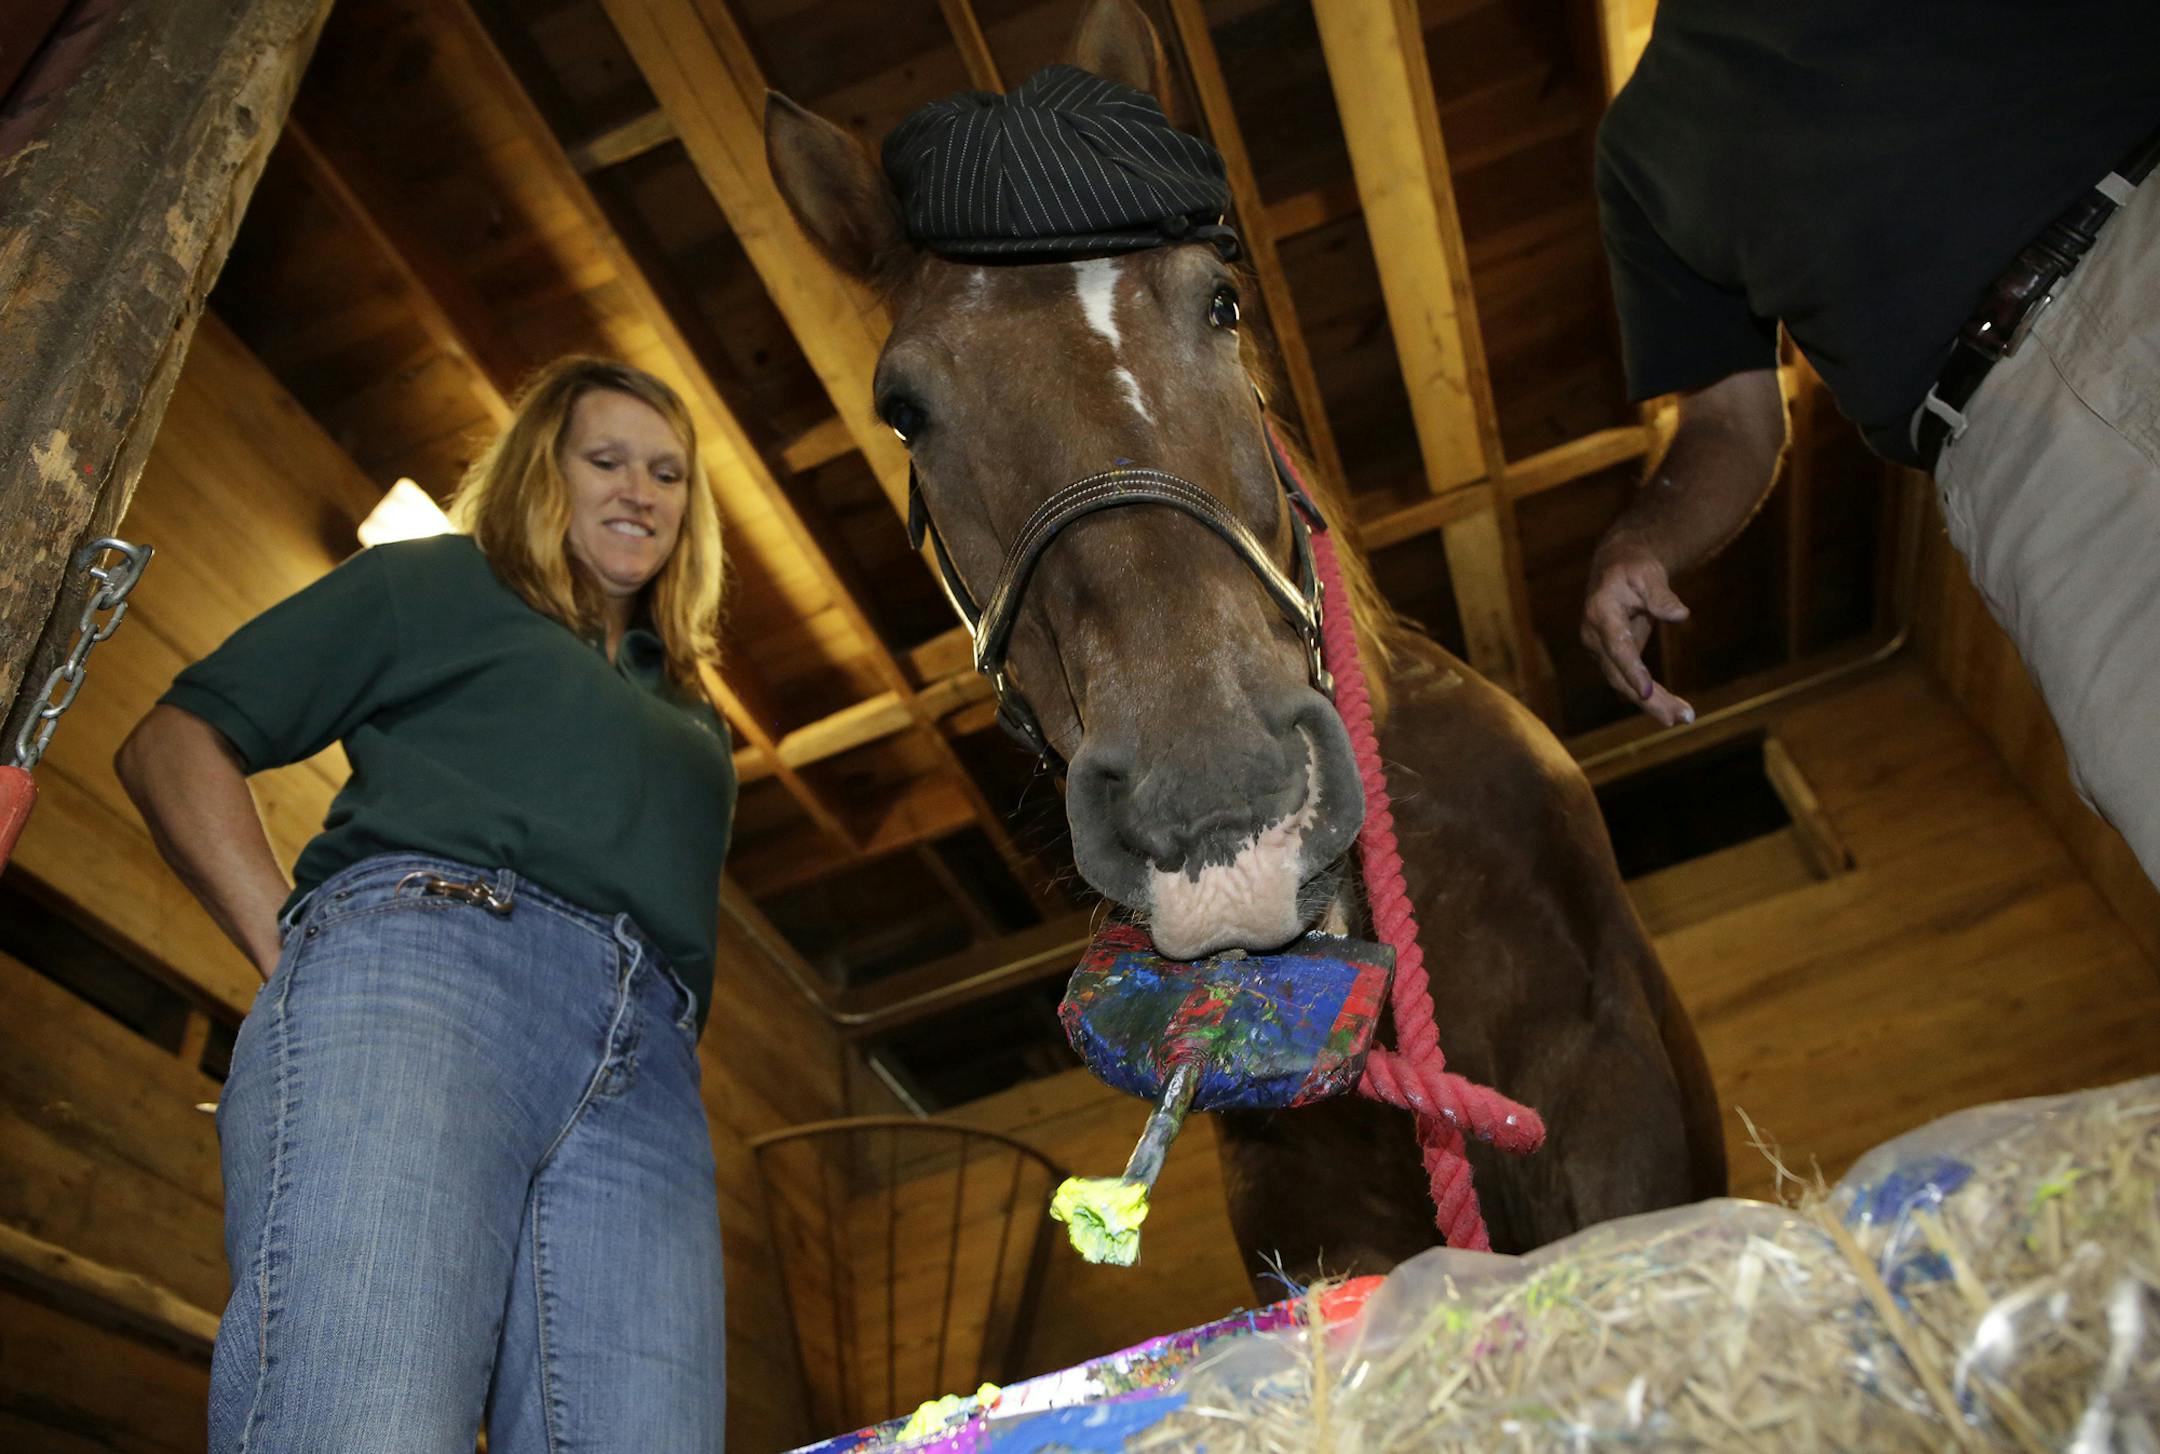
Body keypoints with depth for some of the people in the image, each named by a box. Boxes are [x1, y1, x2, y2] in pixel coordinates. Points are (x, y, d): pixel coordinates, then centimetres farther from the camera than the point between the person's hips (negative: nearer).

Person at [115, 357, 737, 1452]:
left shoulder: (689, 717, 37)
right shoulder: (435, 583, 23)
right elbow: (173, 742, 15)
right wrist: (292, 948, 0)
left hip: (643, 1081, 5)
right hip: (421, 961, -4)